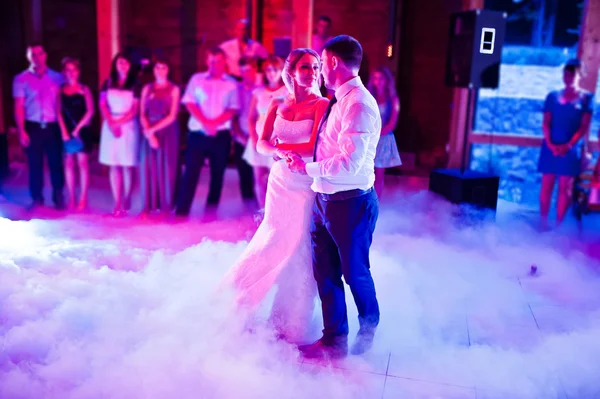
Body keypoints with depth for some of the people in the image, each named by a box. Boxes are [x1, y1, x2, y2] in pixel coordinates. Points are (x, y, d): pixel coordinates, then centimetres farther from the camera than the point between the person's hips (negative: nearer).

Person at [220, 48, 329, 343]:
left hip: (306, 185, -4)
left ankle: (293, 326, 15)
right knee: (274, 247, 9)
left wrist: (278, 145, -4)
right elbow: (261, 144, 1)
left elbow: (313, 147, -14)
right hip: (280, 181, 4)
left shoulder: (321, 104, -4)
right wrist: (283, 154, -19)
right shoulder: (277, 104, 9)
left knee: (298, 251, -1)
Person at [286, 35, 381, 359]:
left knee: (355, 273, 11)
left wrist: (307, 167, -17)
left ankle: (367, 335, 36)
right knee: (325, 272, 15)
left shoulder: (358, 104, -20)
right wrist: (299, 157, 9)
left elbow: (349, 163, -26)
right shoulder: (339, 102, 9)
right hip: (324, 199, 8)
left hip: (350, 203, -8)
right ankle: (333, 340, 31)